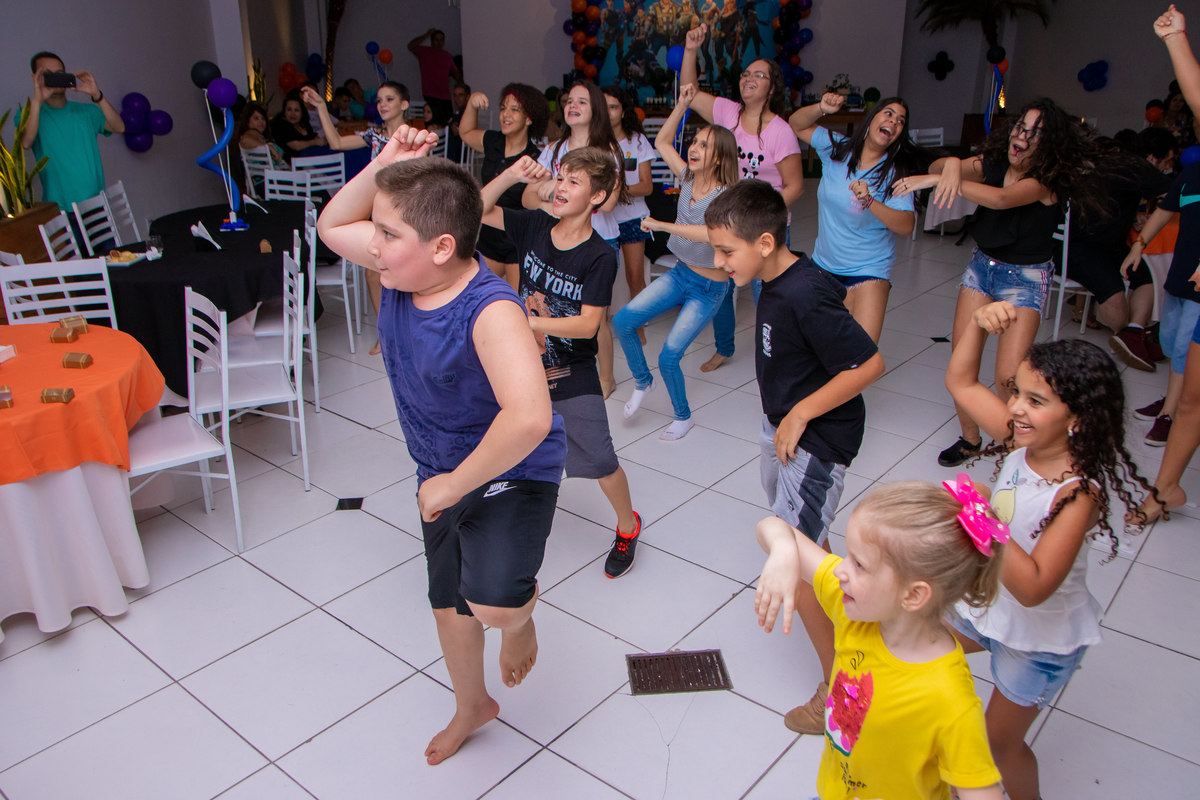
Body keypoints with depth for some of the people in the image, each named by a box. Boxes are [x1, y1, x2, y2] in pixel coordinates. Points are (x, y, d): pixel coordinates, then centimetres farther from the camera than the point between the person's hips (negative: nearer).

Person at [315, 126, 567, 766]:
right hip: (443, 474, 8)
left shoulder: (489, 310, -35)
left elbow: (528, 418, -47)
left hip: (512, 472, -7)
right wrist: (385, 165, -11)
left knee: (492, 603, -30)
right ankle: (472, 705, 54)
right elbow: (331, 224, 7)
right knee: (448, 604, 23)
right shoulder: (401, 269, -11)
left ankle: (523, 614, 12)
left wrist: (454, 484, -32)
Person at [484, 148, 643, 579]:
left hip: (573, 377, -4)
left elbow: (588, 324, -25)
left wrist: (528, 321, -30)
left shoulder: (600, 256, -19)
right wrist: (512, 175, -17)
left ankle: (627, 526, 30)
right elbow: (480, 209, -2)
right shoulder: (535, 225, -6)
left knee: (600, 462, 3)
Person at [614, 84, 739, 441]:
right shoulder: (688, 177, -1)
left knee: (669, 356, -10)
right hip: (679, 274, 7)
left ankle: (683, 417, 16)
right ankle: (642, 382, 16)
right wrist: (682, 104, 0)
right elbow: (662, 141, 11)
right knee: (622, 322, -7)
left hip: (709, 287, -6)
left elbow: (709, 233, -40)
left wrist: (660, 224, -33)